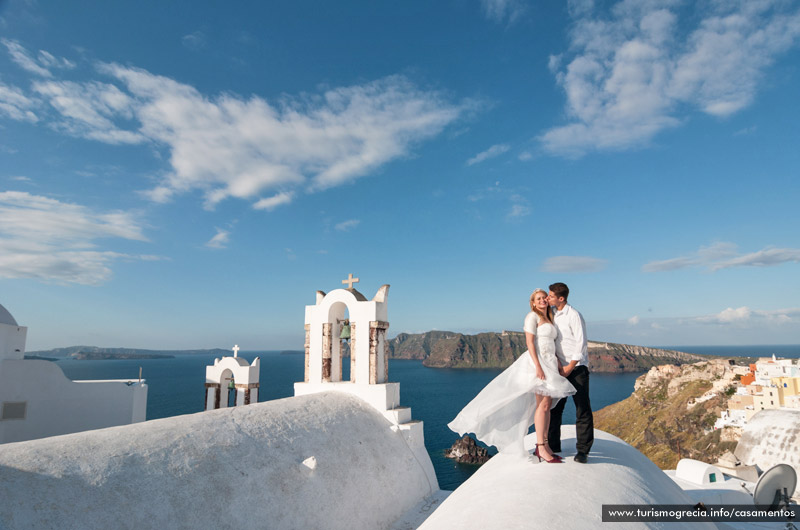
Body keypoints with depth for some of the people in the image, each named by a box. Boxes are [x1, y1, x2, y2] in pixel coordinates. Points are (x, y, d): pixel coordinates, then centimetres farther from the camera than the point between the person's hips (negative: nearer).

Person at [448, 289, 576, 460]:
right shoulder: (532, 316, -6)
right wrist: (538, 367, -23)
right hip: (537, 362, -9)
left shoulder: (548, 319, 21)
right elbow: (530, 342, -15)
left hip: (548, 363, 9)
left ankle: (543, 446, 13)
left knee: (547, 404, 7)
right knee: (543, 404, -10)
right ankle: (541, 448, -4)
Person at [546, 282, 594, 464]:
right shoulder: (553, 315, 9)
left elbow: (581, 344, -14)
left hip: (577, 367, -7)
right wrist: (556, 359, -6)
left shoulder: (573, 315, -12)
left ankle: (583, 450, 8)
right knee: (554, 407, 8)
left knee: (582, 409, -1)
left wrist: (570, 367, -12)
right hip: (561, 368, 7)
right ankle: (553, 445, 19)